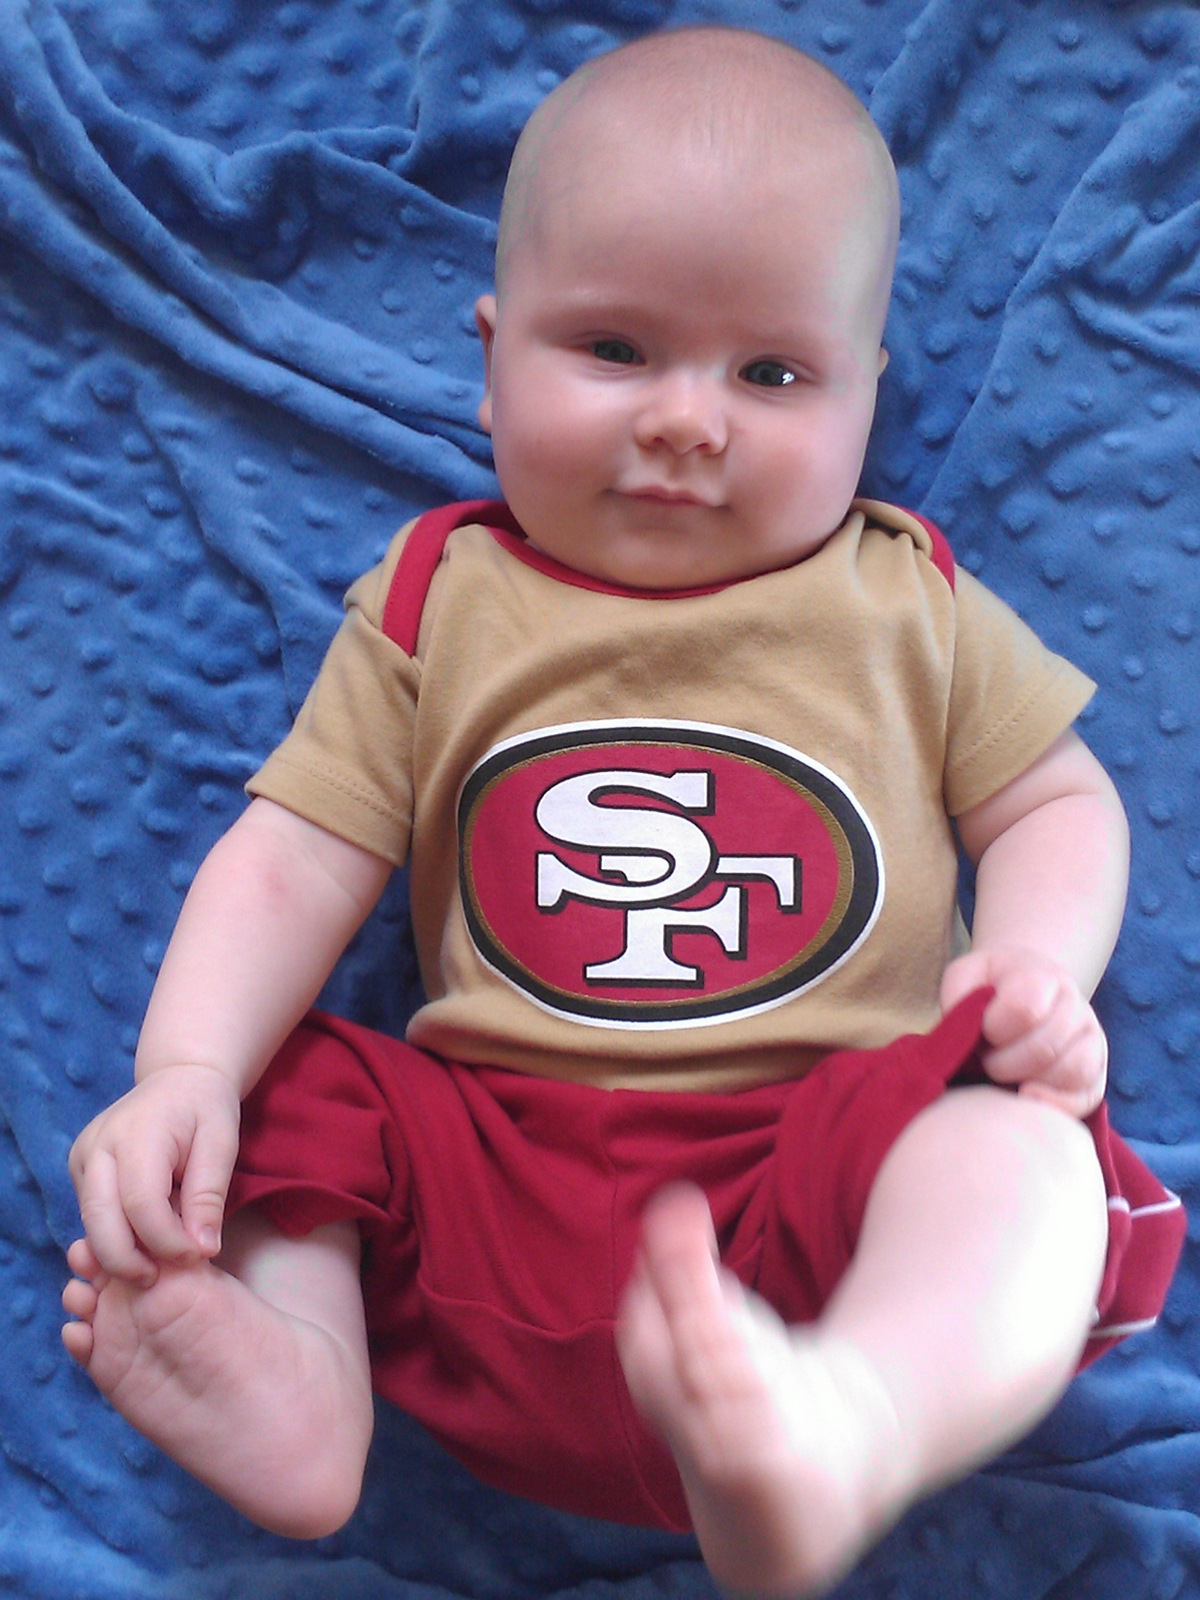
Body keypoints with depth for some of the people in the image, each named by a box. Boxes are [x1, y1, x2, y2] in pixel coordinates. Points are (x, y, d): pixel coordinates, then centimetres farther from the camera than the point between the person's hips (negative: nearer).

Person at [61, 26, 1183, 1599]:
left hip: (827, 1142, -2)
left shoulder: (910, 604, 8)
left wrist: (1038, 969, -8)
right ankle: (299, 1382, -20)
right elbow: (296, 853, 2)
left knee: (1023, 1149, -30)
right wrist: (186, 1071, -14)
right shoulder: (437, 602, 7)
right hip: (485, 1154, 3)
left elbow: (1056, 800, 15)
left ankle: (855, 1418, -55)